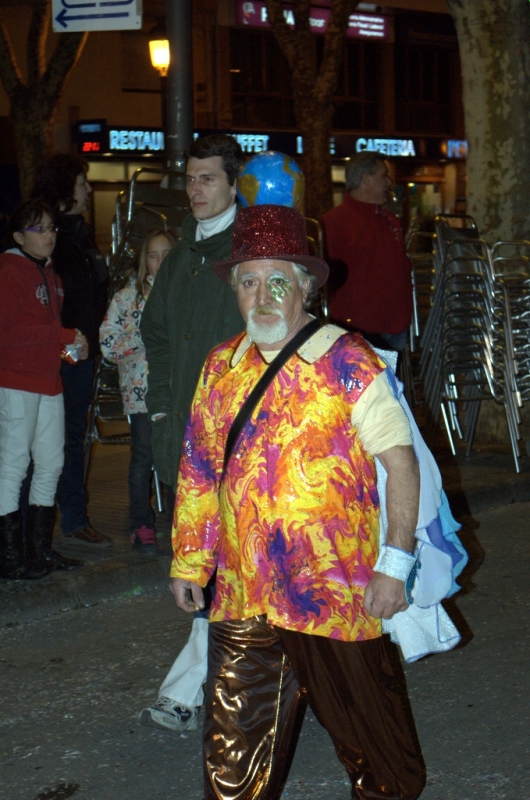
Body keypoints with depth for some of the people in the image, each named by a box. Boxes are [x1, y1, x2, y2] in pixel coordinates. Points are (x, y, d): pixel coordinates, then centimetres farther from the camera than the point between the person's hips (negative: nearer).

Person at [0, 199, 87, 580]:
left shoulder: (50, 274, 19)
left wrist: (72, 343, 3)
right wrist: (66, 335, -17)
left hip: (49, 380, 9)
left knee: (51, 463, 11)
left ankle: (40, 549, 20)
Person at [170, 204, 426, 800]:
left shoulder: (347, 363, -7)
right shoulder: (221, 367, 9)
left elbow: (399, 459, -9)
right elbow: (198, 473, 15)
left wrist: (394, 565, -14)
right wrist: (188, 562, 15)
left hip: (336, 592, -4)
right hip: (241, 594, 4)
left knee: (365, 720, 12)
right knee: (234, 740, 7)